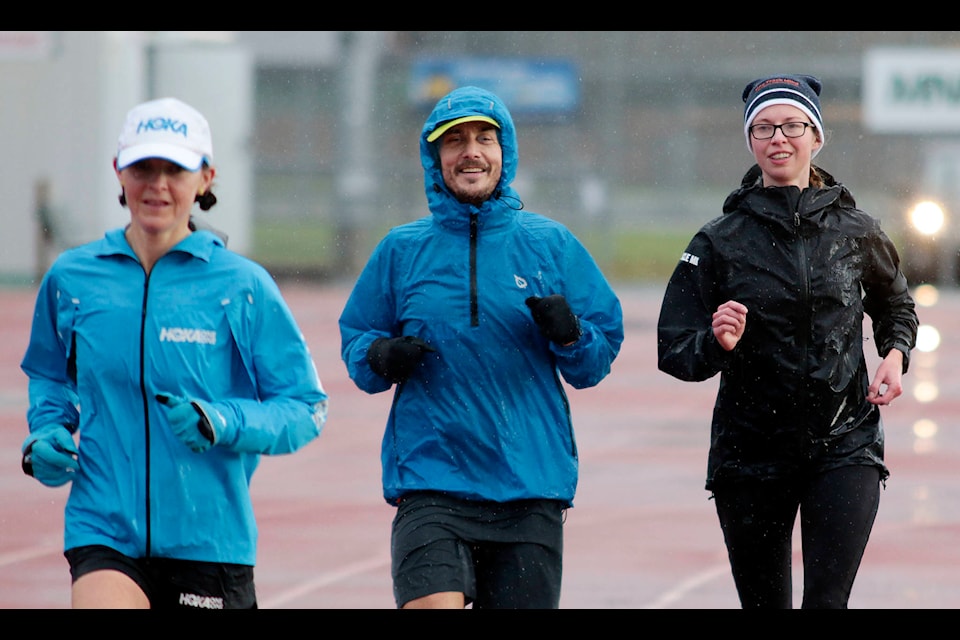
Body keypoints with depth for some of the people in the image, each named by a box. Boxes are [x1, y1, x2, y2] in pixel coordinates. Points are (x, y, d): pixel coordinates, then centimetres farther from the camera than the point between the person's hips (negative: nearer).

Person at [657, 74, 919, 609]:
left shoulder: (856, 232, 2)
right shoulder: (721, 240, -1)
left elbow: (896, 305, 22)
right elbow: (674, 352, -1)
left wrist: (895, 355, 2)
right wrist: (716, 344, -22)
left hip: (845, 445, -1)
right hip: (750, 456, 1)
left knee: (827, 601, -17)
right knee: (765, 604, 8)